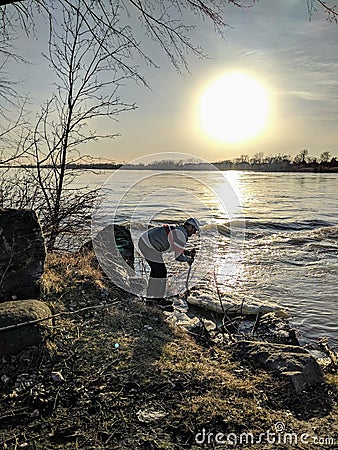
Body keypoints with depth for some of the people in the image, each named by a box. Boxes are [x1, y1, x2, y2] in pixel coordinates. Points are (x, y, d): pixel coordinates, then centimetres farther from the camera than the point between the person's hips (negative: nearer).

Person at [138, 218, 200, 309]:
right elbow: (178, 256, -13)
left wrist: (189, 253, 10)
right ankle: (159, 299, 4)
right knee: (160, 271, -4)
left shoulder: (177, 230, 14)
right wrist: (188, 259, 5)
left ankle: (150, 296, 27)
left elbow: (178, 249, 24)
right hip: (149, 246, -11)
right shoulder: (181, 235, -16)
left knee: (156, 269, 19)